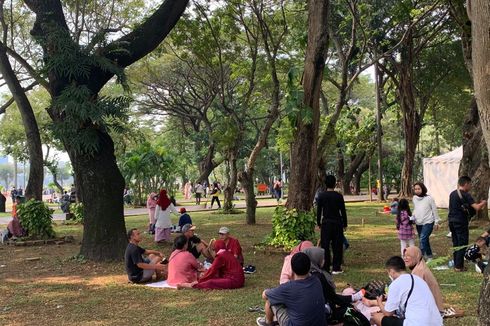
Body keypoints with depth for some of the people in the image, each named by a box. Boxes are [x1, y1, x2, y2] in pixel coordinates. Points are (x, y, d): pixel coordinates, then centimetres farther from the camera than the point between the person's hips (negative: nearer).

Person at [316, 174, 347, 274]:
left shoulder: (321, 196, -3)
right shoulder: (339, 196, -5)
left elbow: (319, 210, 0)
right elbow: (343, 211, -1)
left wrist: (318, 223, 10)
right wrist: (345, 224, 9)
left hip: (326, 223, 1)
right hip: (337, 223, -1)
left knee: (325, 246, 5)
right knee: (337, 246, 6)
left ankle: (326, 268, 5)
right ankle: (336, 268, 6)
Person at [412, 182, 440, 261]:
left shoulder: (429, 198, -11)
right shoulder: (414, 198, 4)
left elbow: (434, 210, -4)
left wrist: (436, 222, -1)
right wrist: (413, 218, 2)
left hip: (428, 222, -6)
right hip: (418, 223, 6)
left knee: (423, 239, -18)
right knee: (424, 240, 14)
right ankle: (429, 256, 28)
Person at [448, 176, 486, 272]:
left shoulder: (452, 194, 11)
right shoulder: (465, 195, -14)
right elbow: (477, 207, -21)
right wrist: (483, 203, -2)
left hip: (452, 221, 8)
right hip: (461, 222, -8)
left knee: (456, 244, 14)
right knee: (462, 245, 0)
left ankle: (456, 264, 19)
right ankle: (459, 266, 1)